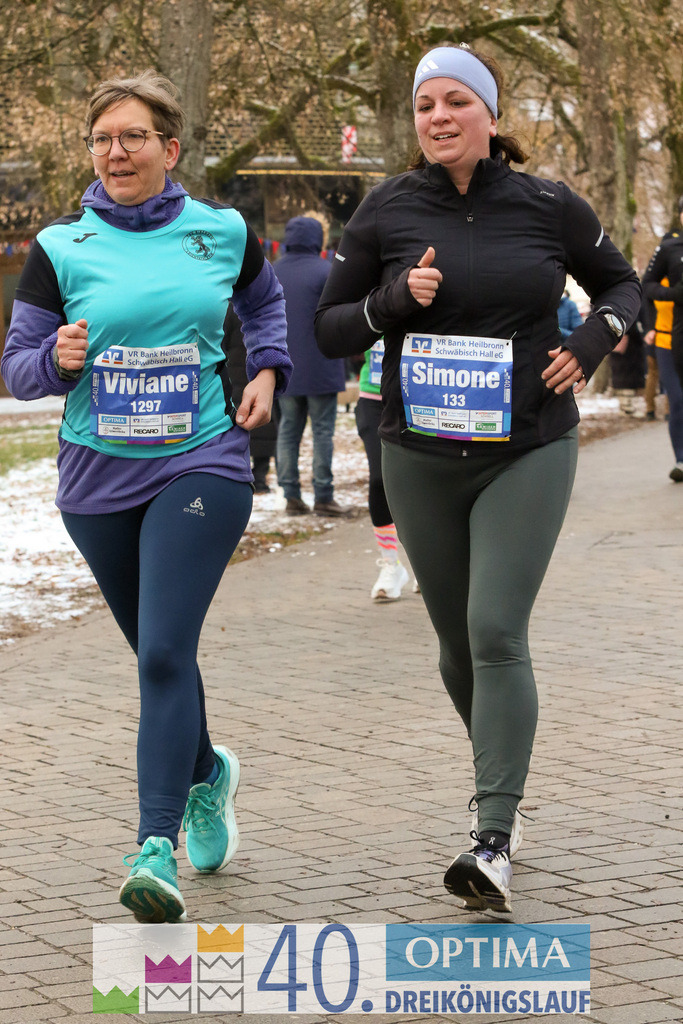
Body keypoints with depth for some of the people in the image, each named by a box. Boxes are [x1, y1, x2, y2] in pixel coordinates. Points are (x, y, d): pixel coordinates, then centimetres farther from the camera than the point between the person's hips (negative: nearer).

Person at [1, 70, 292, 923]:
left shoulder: (221, 233, 2)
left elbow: (264, 302, 23)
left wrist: (267, 371, 8)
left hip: (201, 468, -2)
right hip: (98, 477, 2)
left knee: (165, 652, -17)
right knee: (158, 653, 16)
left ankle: (157, 847, -20)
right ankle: (206, 773, 44)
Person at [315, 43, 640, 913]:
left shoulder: (547, 207, -2)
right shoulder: (387, 212, -1)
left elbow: (620, 284, 14)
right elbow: (329, 328, 4)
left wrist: (591, 343, -6)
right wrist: (393, 299, -15)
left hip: (528, 454, -2)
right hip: (421, 458, 2)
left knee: (497, 634, -15)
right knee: (458, 643, 11)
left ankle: (493, 842, -15)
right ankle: (495, 776, 39)